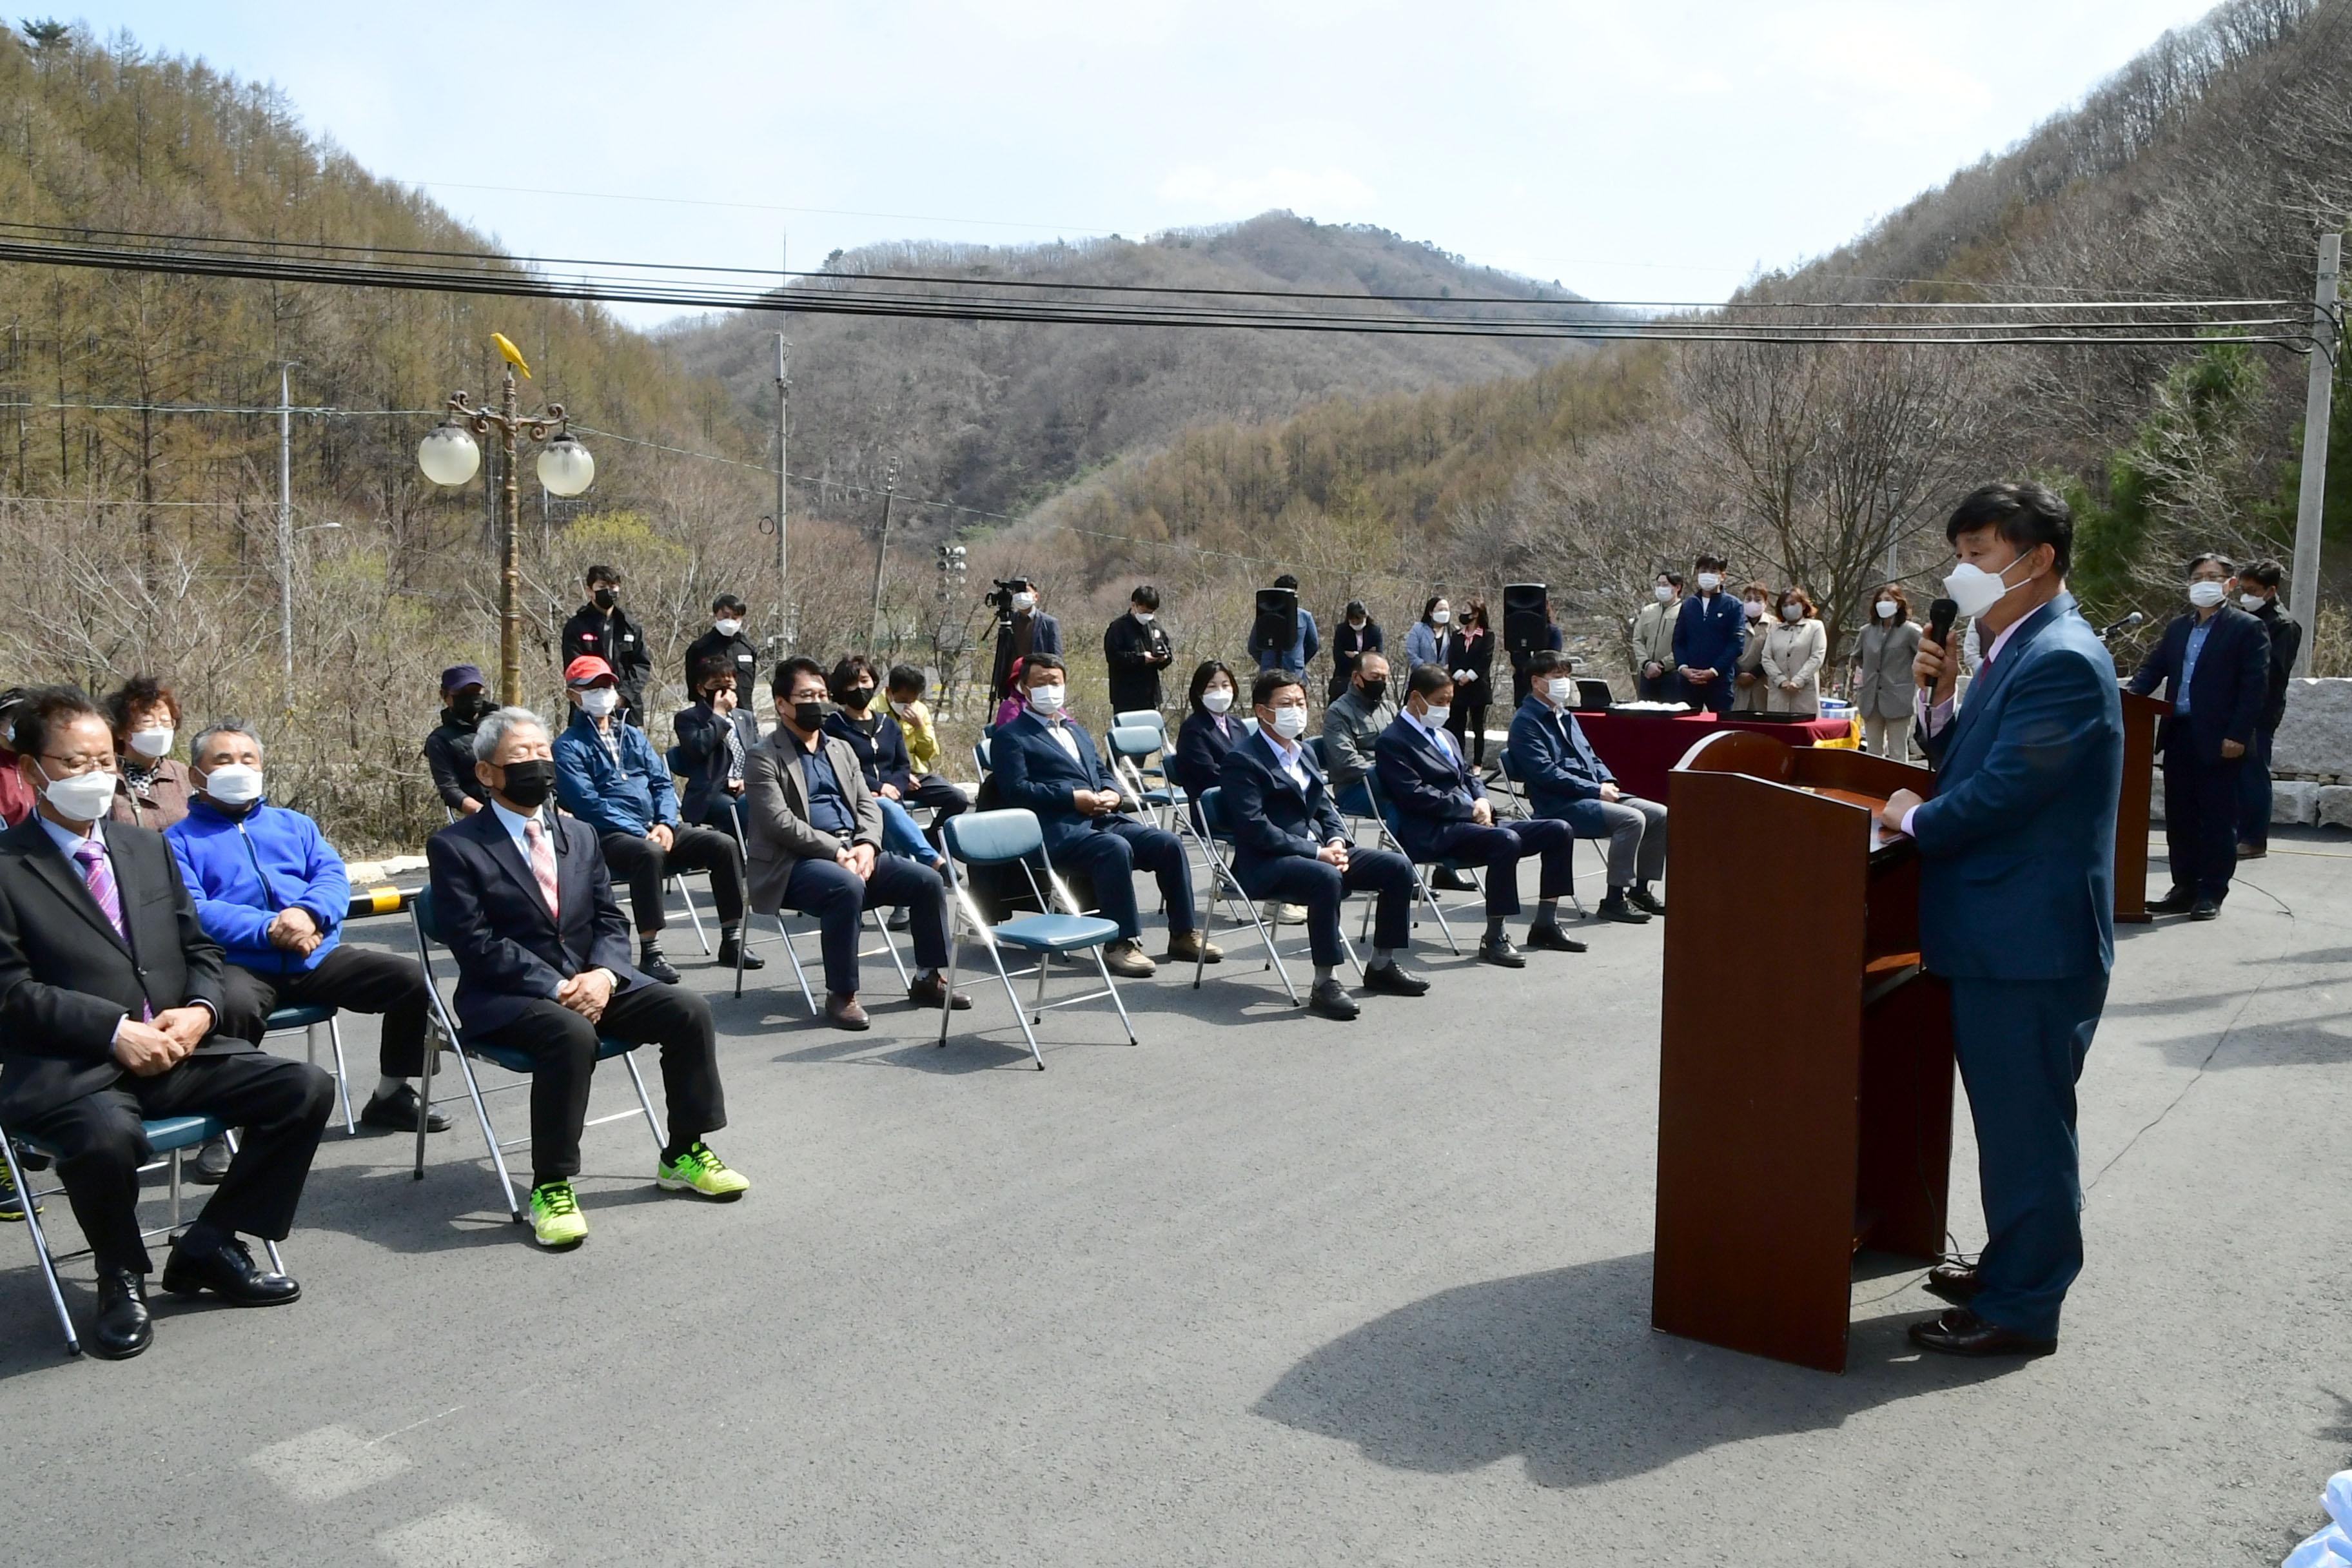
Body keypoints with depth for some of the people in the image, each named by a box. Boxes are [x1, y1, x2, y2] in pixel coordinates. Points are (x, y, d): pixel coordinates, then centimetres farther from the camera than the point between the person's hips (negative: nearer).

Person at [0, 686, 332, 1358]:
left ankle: (208, 1246, 3)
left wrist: (200, 1010, -4)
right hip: (68, 1070, -6)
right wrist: (115, 1030, -19)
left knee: (307, 1089, -13)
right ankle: (121, 1279, -6)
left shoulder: (148, 848, 17)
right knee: (108, 1136, -38)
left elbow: (199, 949, 18)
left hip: (177, 1049, 6)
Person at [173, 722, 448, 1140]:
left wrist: (309, 913, -14)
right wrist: (268, 930, -18)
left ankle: (391, 1095, 5)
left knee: (414, 977, -14)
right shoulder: (181, 838, 12)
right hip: (241, 964, -4)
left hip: (317, 957, 4)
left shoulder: (294, 824, 26)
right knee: (234, 1007, -39)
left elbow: (333, 876, 10)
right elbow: (192, 910, -5)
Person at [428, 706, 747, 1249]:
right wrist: (553, 987, -20)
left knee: (689, 1010, -14)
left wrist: (602, 974, -11)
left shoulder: (580, 835, 15)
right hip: (506, 998, -6)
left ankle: (684, 1154, 2)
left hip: (592, 981, 6)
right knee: (572, 1034, -36)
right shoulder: (454, 847, -3)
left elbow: (610, 920, 11)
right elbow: (475, 943, -11)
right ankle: (550, 1188, -22)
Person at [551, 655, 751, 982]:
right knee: (650, 852, -38)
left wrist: (665, 824, -6)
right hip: (609, 837, -6)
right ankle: (650, 952, -33)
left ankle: (732, 941, -6)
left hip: (655, 827, 6)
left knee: (723, 845, -12)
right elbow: (587, 803, -10)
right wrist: (641, 833, -18)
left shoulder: (633, 736, 21)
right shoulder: (569, 747, 1)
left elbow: (662, 783, 15)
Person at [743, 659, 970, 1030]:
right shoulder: (764, 757, -2)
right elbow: (780, 822, -14)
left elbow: (868, 804, 14)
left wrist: (866, 845, -8)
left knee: (928, 881, -8)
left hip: (852, 854, 7)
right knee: (847, 887, -37)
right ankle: (841, 996, -25)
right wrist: (837, 852, -20)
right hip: (795, 864, -7)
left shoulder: (841, 748, 20)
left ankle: (928, 978, 6)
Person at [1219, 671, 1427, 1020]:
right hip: (1266, 865, -9)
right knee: (1327, 878, -38)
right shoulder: (1242, 761, -9)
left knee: (1399, 867, -4)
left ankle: (1381, 966, 8)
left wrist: (1337, 841, -5)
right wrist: (1317, 853, -21)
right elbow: (1256, 829, -18)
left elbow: (1325, 808, 19)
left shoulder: (1304, 754, 19)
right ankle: (1325, 983, -30)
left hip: (1317, 851, 9)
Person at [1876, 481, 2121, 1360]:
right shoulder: (2021, 652, 13)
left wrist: (1916, 821, -7)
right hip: (2000, 934, 10)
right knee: (2013, 1118, 20)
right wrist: (1938, 701, -1)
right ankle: (2015, 1266, 35)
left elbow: (2003, 789, -23)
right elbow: (1969, 767, 15)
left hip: (2030, 941, -10)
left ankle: (2021, 1309, 14)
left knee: (2025, 1123, 2)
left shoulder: (2061, 661, -18)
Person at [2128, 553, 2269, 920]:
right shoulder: (2178, 627, 16)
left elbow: (2255, 687, -8)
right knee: (2180, 817, 10)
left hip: (2219, 740, -6)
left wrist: (2237, 736, -15)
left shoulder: (2248, 629, -3)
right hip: (2179, 736, 6)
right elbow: (2154, 668, 14)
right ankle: (2184, 889, 19)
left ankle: (2211, 894, 7)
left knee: (2217, 817, 1)